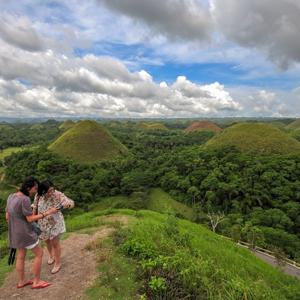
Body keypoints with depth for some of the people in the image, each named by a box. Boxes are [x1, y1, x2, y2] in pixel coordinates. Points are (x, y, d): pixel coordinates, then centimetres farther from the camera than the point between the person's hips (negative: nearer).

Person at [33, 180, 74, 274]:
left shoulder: (58, 195, -26)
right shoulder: (38, 196, -15)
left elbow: (71, 203, -30)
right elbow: (35, 208, 2)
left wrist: (68, 204, -53)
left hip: (55, 223, -4)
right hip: (43, 223, 4)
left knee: (55, 243, 4)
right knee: (47, 241, 24)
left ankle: (58, 263, 27)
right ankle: (51, 255, 52)